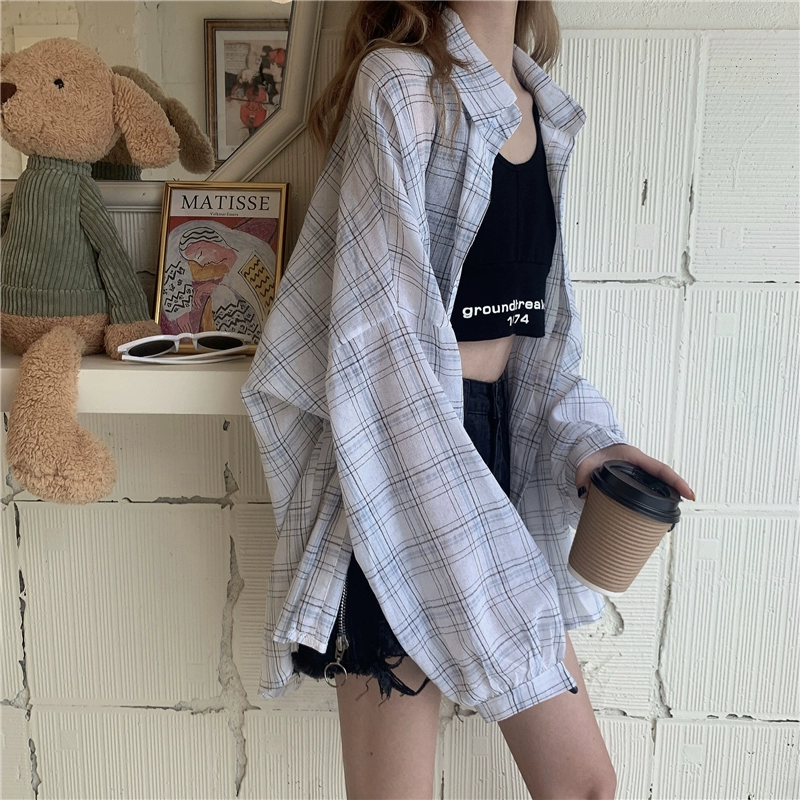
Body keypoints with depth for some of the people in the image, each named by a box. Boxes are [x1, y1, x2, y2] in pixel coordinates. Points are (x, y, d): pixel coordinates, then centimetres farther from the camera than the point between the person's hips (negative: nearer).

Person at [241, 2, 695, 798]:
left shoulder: (540, 105, 15)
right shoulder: (401, 81, -8)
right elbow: (381, 330, -16)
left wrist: (586, 439, 0)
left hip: (495, 446, 8)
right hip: (400, 458, -7)